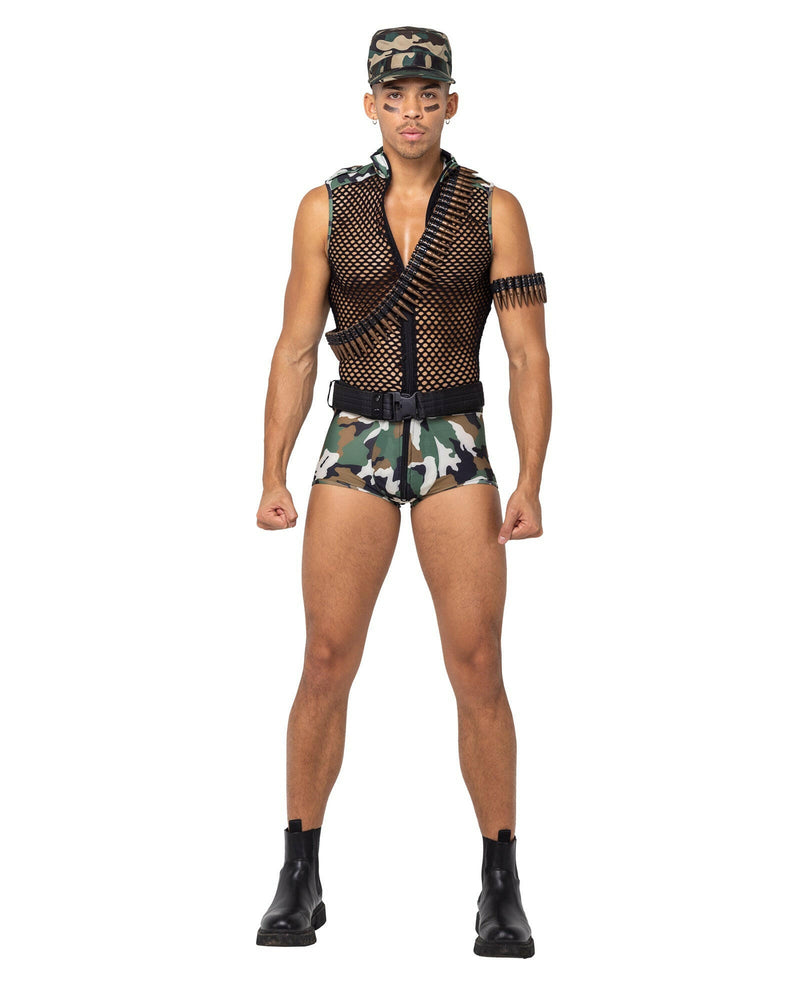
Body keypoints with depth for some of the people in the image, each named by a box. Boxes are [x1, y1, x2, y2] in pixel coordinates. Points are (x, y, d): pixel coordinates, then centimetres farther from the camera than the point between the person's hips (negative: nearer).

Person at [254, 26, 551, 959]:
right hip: (356, 445, 1)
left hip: (456, 446, 0)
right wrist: (272, 480, -3)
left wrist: (530, 486, -11)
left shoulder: (494, 210, 0)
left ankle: (501, 889, 6)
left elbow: (529, 359, -2)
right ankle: (300, 881, 10)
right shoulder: (327, 207, 2)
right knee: (326, 665, -3)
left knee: (478, 671, -5)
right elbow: (295, 351, 3)